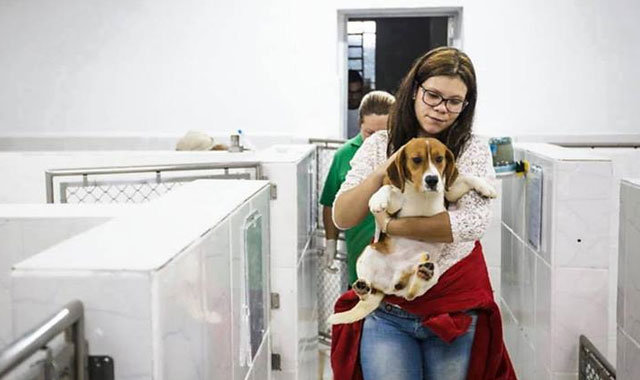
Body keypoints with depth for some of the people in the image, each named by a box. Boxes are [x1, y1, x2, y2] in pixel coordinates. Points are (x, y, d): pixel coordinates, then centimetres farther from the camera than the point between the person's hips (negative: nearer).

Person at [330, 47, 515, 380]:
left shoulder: (473, 151, -3)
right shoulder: (378, 146, 3)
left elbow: (474, 222, -19)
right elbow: (342, 218, -3)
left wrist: (391, 225, -20)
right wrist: (381, 173, -18)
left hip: (456, 309, -1)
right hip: (387, 309, 1)